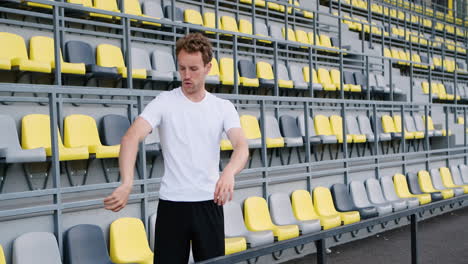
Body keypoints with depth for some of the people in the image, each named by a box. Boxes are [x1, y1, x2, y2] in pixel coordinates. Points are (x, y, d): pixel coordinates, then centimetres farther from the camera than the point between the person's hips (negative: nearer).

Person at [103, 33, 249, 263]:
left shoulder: (224, 107, 3)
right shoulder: (163, 102, -4)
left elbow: (241, 146, -11)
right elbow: (132, 137, -17)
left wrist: (229, 172, -34)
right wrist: (127, 183, -35)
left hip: (209, 203, 2)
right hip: (171, 204, -2)